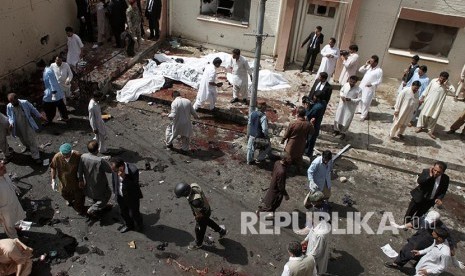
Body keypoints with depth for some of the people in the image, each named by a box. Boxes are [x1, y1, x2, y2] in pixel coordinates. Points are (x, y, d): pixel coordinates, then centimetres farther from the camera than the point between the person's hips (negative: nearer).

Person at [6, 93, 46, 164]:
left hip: (28, 125, -3)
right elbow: (9, 116, 1)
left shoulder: (25, 103, -15)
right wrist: (11, 123, -19)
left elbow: (33, 110, -2)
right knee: (23, 140, 25)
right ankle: (27, 147, 58)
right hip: (18, 128, 3)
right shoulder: (9, 107, -8)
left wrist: (40, 116, -4)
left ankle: (36, 157, 2)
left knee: (32, 140, -4)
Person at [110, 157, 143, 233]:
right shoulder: (116, 168, -20)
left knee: (134, 214, 17)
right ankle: (128, 225, 54)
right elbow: (114, 180, 1)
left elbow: (134, 186, -31)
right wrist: (115, 191, 14)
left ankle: (139, 227, 47)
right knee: (123, 212, 25)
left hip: (132, 197, -5)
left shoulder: (133, 170, -36)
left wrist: (124, 178, -43)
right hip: (120, 196, 5)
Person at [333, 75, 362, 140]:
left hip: (350, 107, -3)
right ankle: (337, 130, 37)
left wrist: (351, 100, -27)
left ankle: (343, 133, 29)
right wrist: (342, 96, -12)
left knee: (346, 120, 7)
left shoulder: (359, 89, -18)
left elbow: (359, 99, -13)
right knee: (338, 118, 14)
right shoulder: (345, 85, -9)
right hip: (342, 104, 3)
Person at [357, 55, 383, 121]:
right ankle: (360, 110, 40)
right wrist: (365, 65, -8)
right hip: (362, 86, 6)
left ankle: (363, 115, 8)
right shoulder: (368, 67, 2)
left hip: (369, 88, -6)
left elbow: (379, 81, -11)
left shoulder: (379, 71, -14)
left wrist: (371, 84, -21)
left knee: (366, 102, -3)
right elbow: (360, 70, 4)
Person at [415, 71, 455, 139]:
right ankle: (420, 126, 26)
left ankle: (430, 131, 18)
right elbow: (427, 89, 4)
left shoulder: (447, 85, -8)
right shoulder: (433, 81, -5)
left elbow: (453, 91, -25)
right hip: (428, 101, 1)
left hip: (437, 104, -1)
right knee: (423, 114, 8)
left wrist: (446, 85, -27)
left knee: (434, 117, 6)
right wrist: (422, 98, 5)